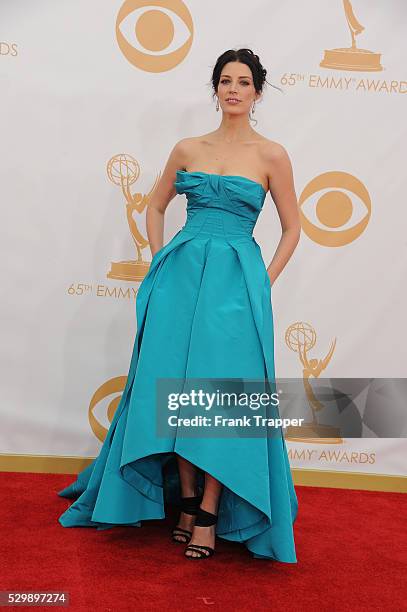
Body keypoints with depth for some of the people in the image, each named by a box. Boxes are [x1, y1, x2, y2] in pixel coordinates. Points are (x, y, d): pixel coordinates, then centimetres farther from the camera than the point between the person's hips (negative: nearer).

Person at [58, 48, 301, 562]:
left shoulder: (271, 155, 2)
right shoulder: (188, 149, 9)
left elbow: (291, 228, 7)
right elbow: (155, 207, 20)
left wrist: (263, 283, -1)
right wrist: (161, 264, 10)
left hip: (237, 280, -3)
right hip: (181, 272, 3)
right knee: (176, 384, 2)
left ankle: (210, 513, 8)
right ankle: (187, 500, 18)